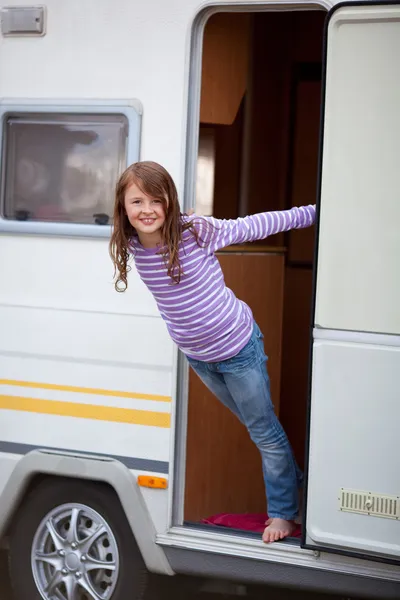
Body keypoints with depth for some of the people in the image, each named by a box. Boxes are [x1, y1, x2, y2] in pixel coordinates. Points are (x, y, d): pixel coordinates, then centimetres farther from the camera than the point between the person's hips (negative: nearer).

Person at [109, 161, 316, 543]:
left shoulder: (197, 232, -26)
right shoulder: (131, 246, -13)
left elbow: (255, 226, -16)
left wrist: (312, 213, -12)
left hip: (238, 349, -5)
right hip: (196, 357, 5)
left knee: (266, 433, 9)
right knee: (254, 428, 23)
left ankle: (283, 512, 26)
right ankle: (294, 483, 44)